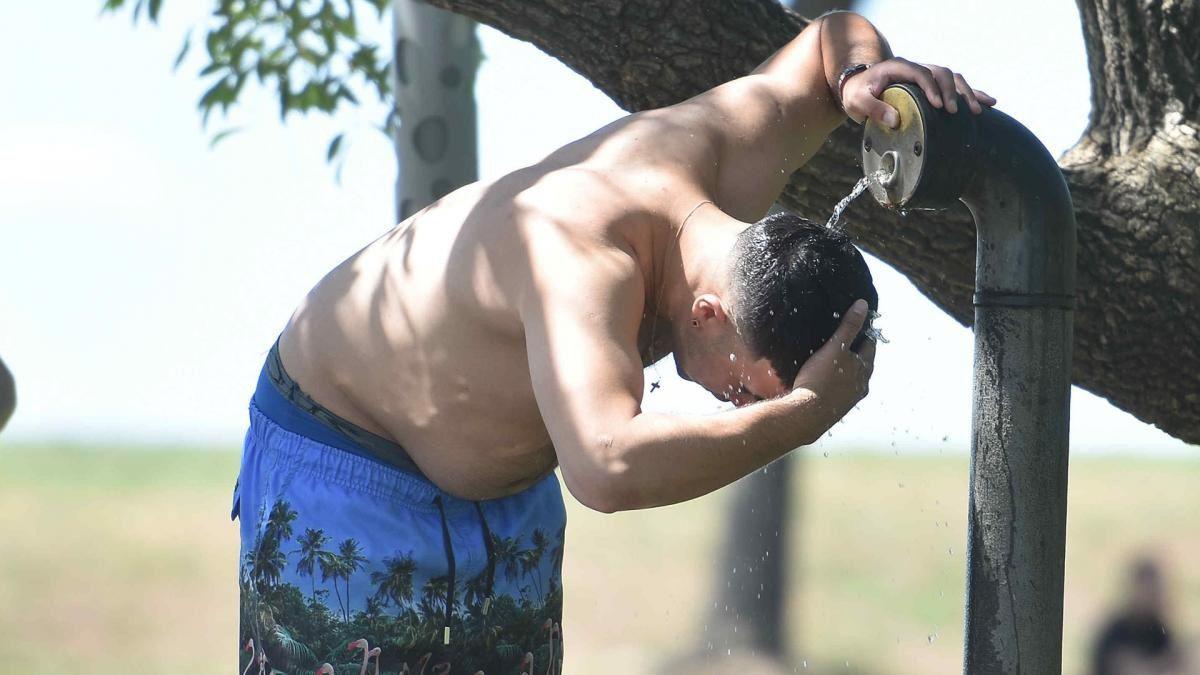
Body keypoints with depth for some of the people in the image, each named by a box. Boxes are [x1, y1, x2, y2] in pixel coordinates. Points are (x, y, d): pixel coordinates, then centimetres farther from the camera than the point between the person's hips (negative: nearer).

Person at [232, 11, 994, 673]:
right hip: (343, 456, -8)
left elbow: (832, 33, 3)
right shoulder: (586, 265, -43)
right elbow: (609, 467, -59)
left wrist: (862, 73, -22)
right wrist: (801, 415, -50)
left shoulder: (728, 146, -18)